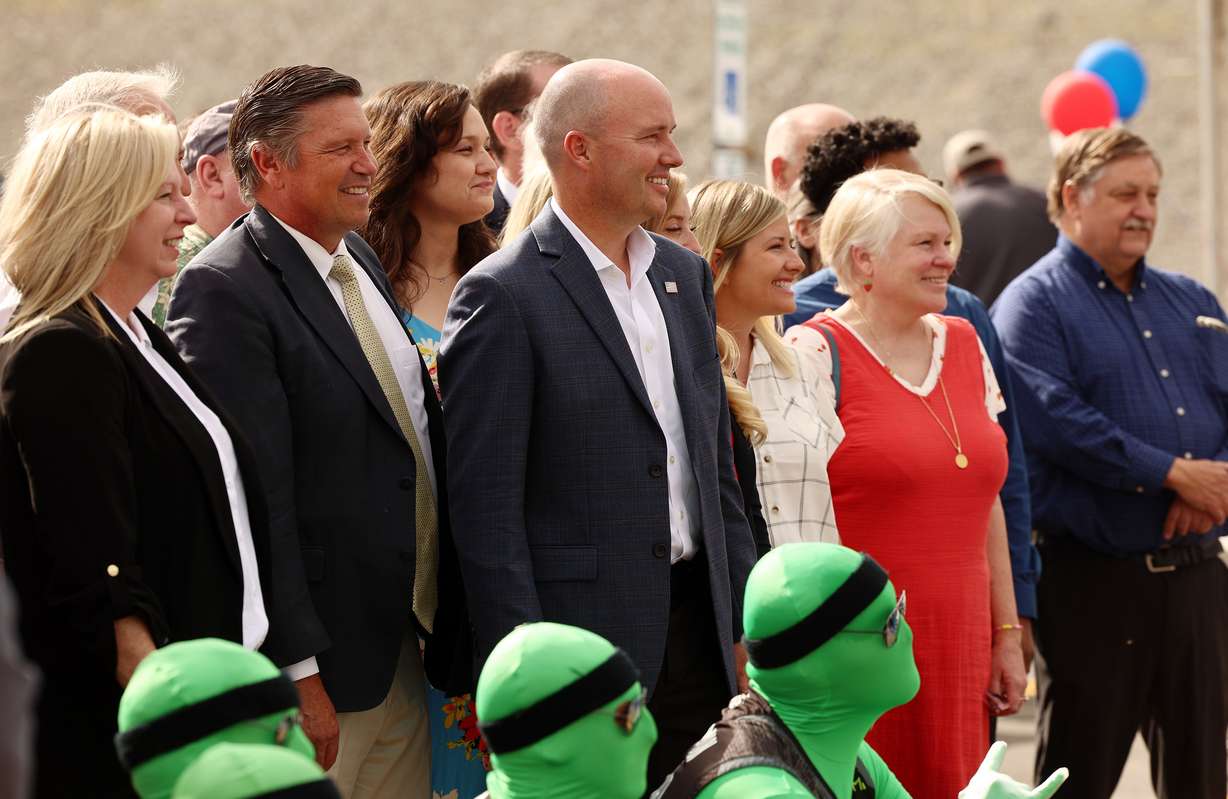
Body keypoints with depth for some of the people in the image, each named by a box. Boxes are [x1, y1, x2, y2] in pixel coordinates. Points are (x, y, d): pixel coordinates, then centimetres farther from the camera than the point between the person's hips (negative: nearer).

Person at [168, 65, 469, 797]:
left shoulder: (363, 262, 13)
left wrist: (448, 644, 17)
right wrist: (297, 673, -20)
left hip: (407, 652, 8)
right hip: (319, 671, -8)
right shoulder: (222, 291, -15)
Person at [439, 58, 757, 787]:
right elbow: (485, 504, -11)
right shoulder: (503, 296, -9)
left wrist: (747, 618, 13)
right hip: (584, 639, -6)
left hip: (695, 631, 6)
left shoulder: (686, 276, 13)